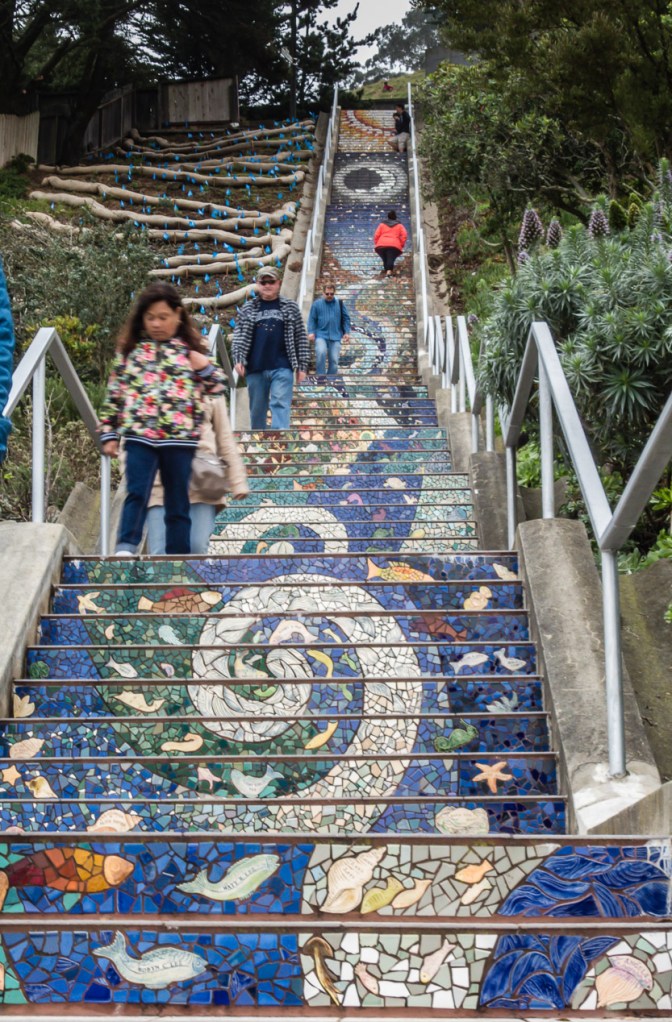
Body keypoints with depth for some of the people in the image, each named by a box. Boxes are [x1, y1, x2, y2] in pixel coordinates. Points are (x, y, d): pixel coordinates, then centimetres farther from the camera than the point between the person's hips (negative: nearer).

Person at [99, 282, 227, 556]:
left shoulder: (190, 350, 9)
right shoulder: (130, 349, 9)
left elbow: (219, 388, 12)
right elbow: (114, 395, 11)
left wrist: (205, 367, -7)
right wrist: (109, 434, 7)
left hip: (180, 437, 0)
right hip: (139, 435, 0)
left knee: (177, 502, 7)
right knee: (136, 493, -13)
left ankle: (178, 556, 13)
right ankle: (125, 548, -14)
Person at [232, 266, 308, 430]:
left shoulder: (290, 307, 7)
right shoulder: (247, 309, 10)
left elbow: (301, 337, 6)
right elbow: (239, 335, 6)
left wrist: (302, 366, 2)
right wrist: (238, 359, -9)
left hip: (282, 368, -2)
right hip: (255, 368, 2)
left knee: (280, 405, -12)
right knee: (257, 410, 9)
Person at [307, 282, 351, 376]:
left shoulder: (340, 303, 8)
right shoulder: (317, 303, 4)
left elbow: (346, 318, 12)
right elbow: (312, 319, 4)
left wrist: (347, 332, 4)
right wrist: (311, 332, -7)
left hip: (335, 337, 2)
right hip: (321, 335, -2)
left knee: (334, 360, 0)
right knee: (321, 352, -27)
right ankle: (320, 377, -17)